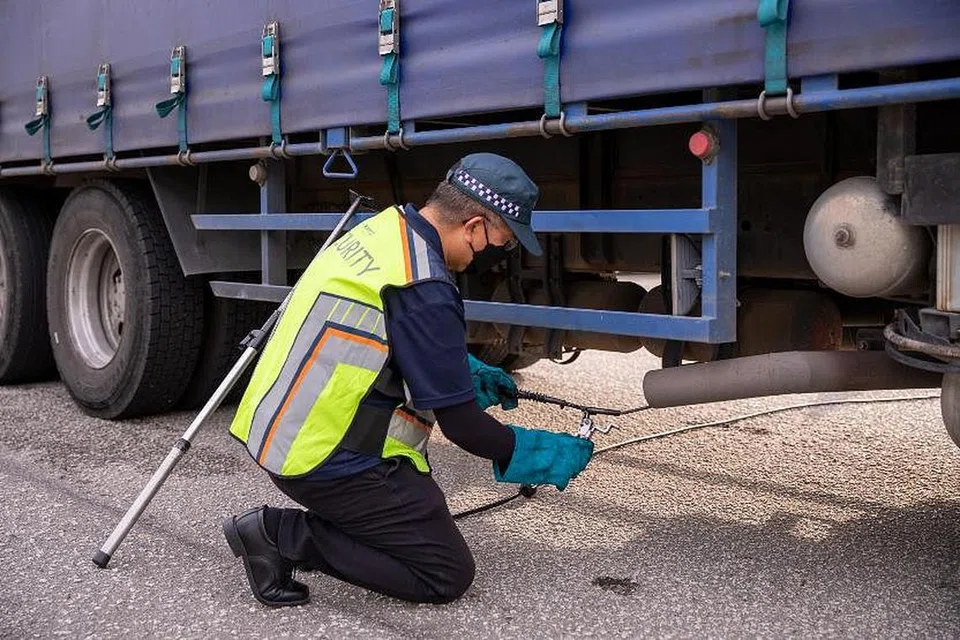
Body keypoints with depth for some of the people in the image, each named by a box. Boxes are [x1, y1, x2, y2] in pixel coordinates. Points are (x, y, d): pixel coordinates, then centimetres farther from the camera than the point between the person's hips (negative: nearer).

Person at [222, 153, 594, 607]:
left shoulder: (384, 229, 5)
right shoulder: (424, 292, -22)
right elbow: (460, 424, -14)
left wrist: (472, 372, 26)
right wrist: (543, 453, 1)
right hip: (327, 461, -10)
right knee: (448, 575, -1)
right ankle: (285, 536, -6)